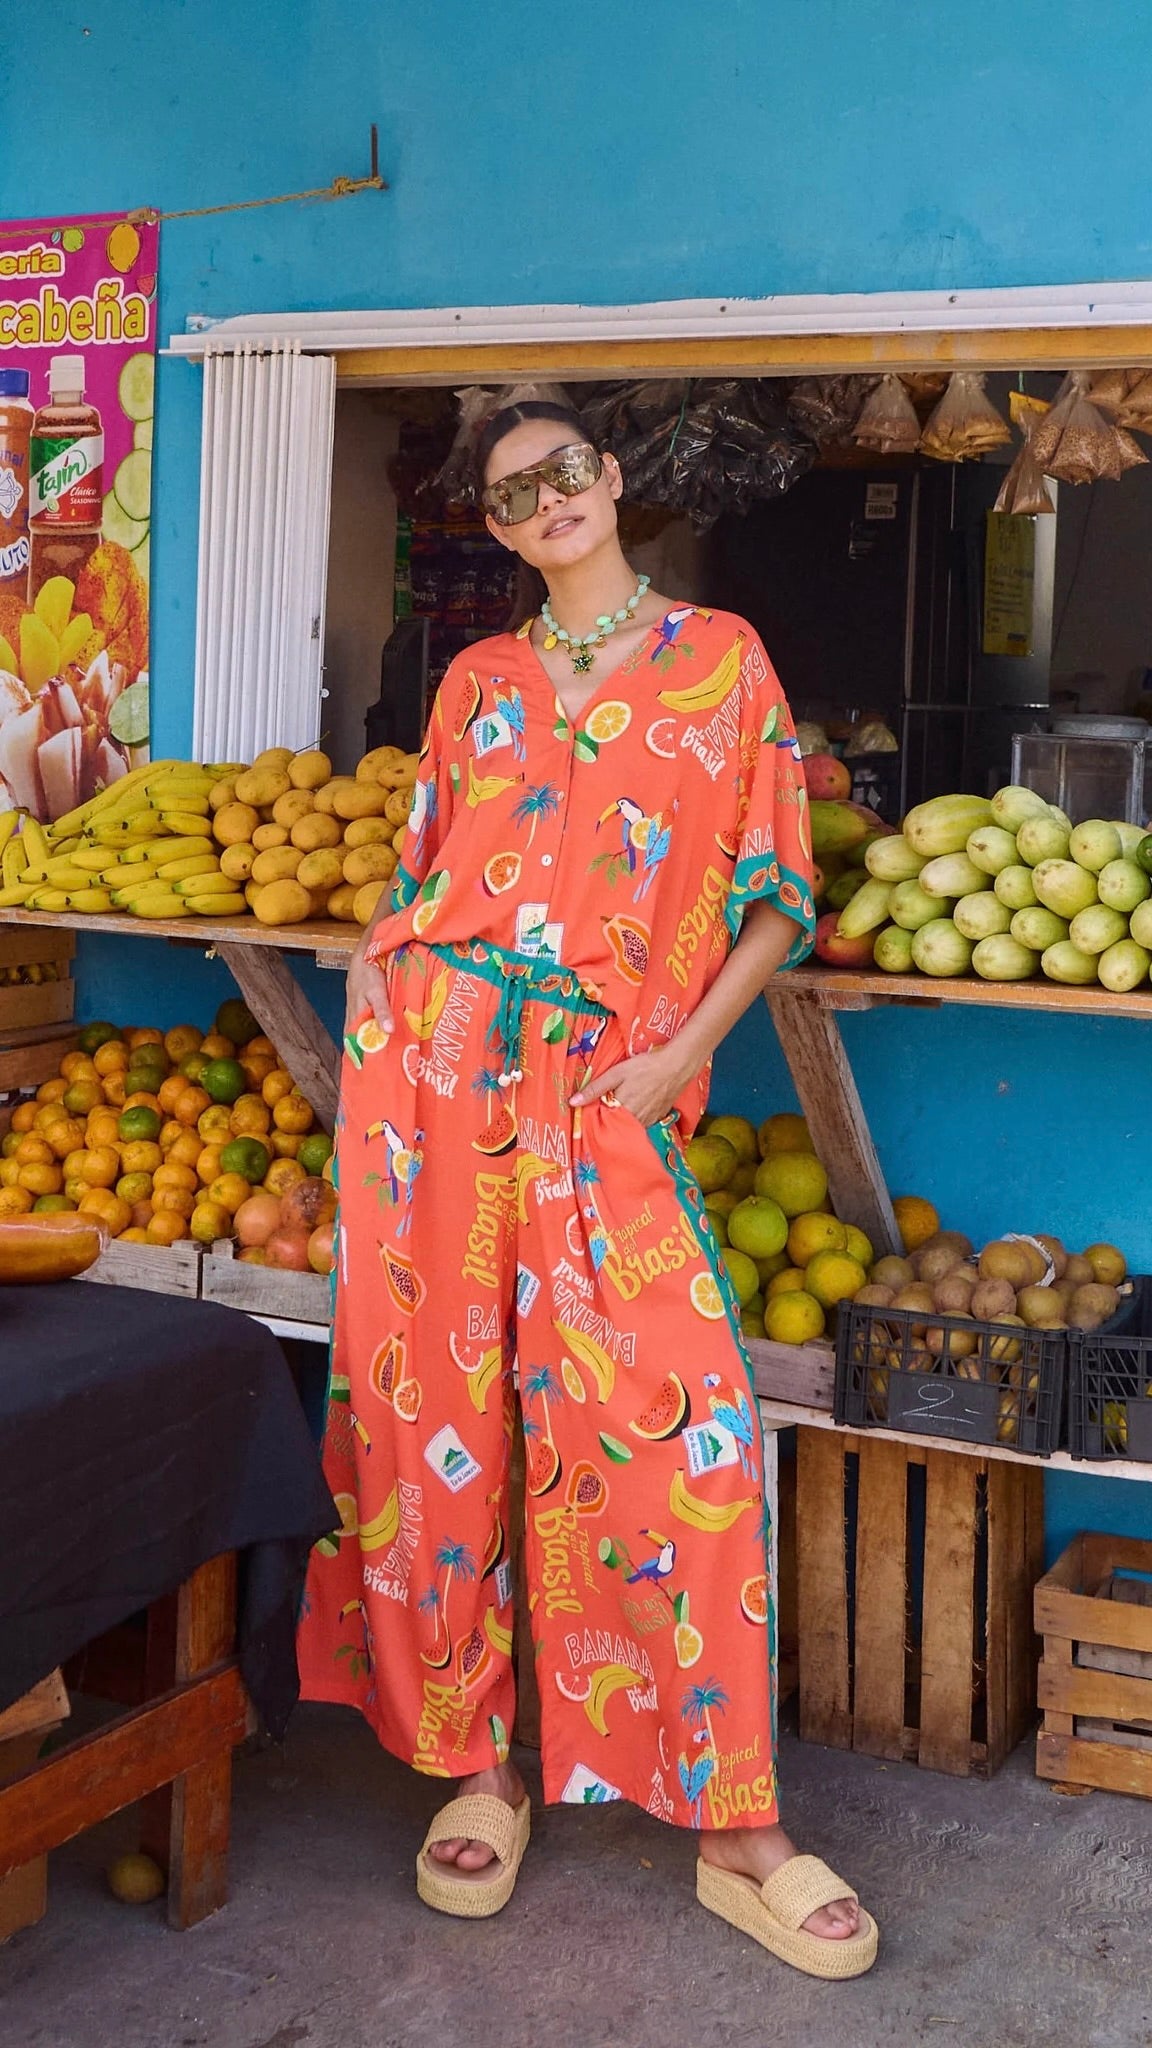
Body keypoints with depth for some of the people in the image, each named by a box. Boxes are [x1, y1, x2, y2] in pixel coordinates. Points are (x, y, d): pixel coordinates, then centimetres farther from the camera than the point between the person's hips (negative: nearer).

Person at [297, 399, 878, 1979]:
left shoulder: (720, 657, 10)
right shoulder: (476, 682, 17)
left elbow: (781, 891, 7)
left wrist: (684, 1050, -5)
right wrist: (378, 993, -1)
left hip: (605, 1091, -2)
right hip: (434, 1071, 3)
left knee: (679, 1412, -11)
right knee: (439, 1400, 1)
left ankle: (737, 1832, -2)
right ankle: (477, 1767, 16)